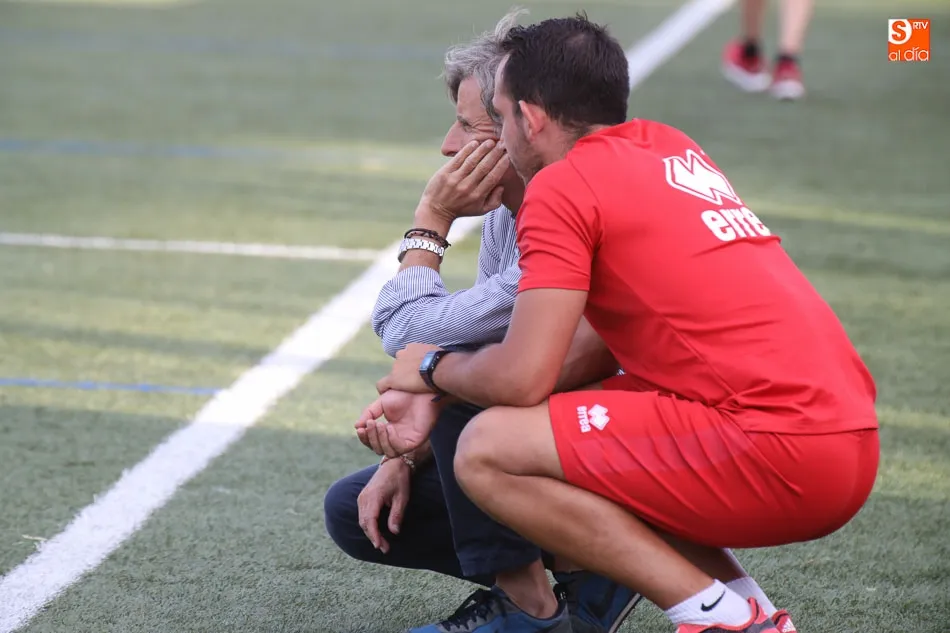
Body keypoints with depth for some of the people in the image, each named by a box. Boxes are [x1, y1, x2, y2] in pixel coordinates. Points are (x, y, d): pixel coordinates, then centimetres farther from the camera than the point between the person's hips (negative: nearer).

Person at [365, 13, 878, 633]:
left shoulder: (564, 185, -5)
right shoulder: (671, 148, 20)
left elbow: (522, 378, -10)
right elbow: (595, 343, 21)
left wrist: (433, 368, 12)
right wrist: (436, 402, 19)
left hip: (781, 454, -9)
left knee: (489, 453, -8)